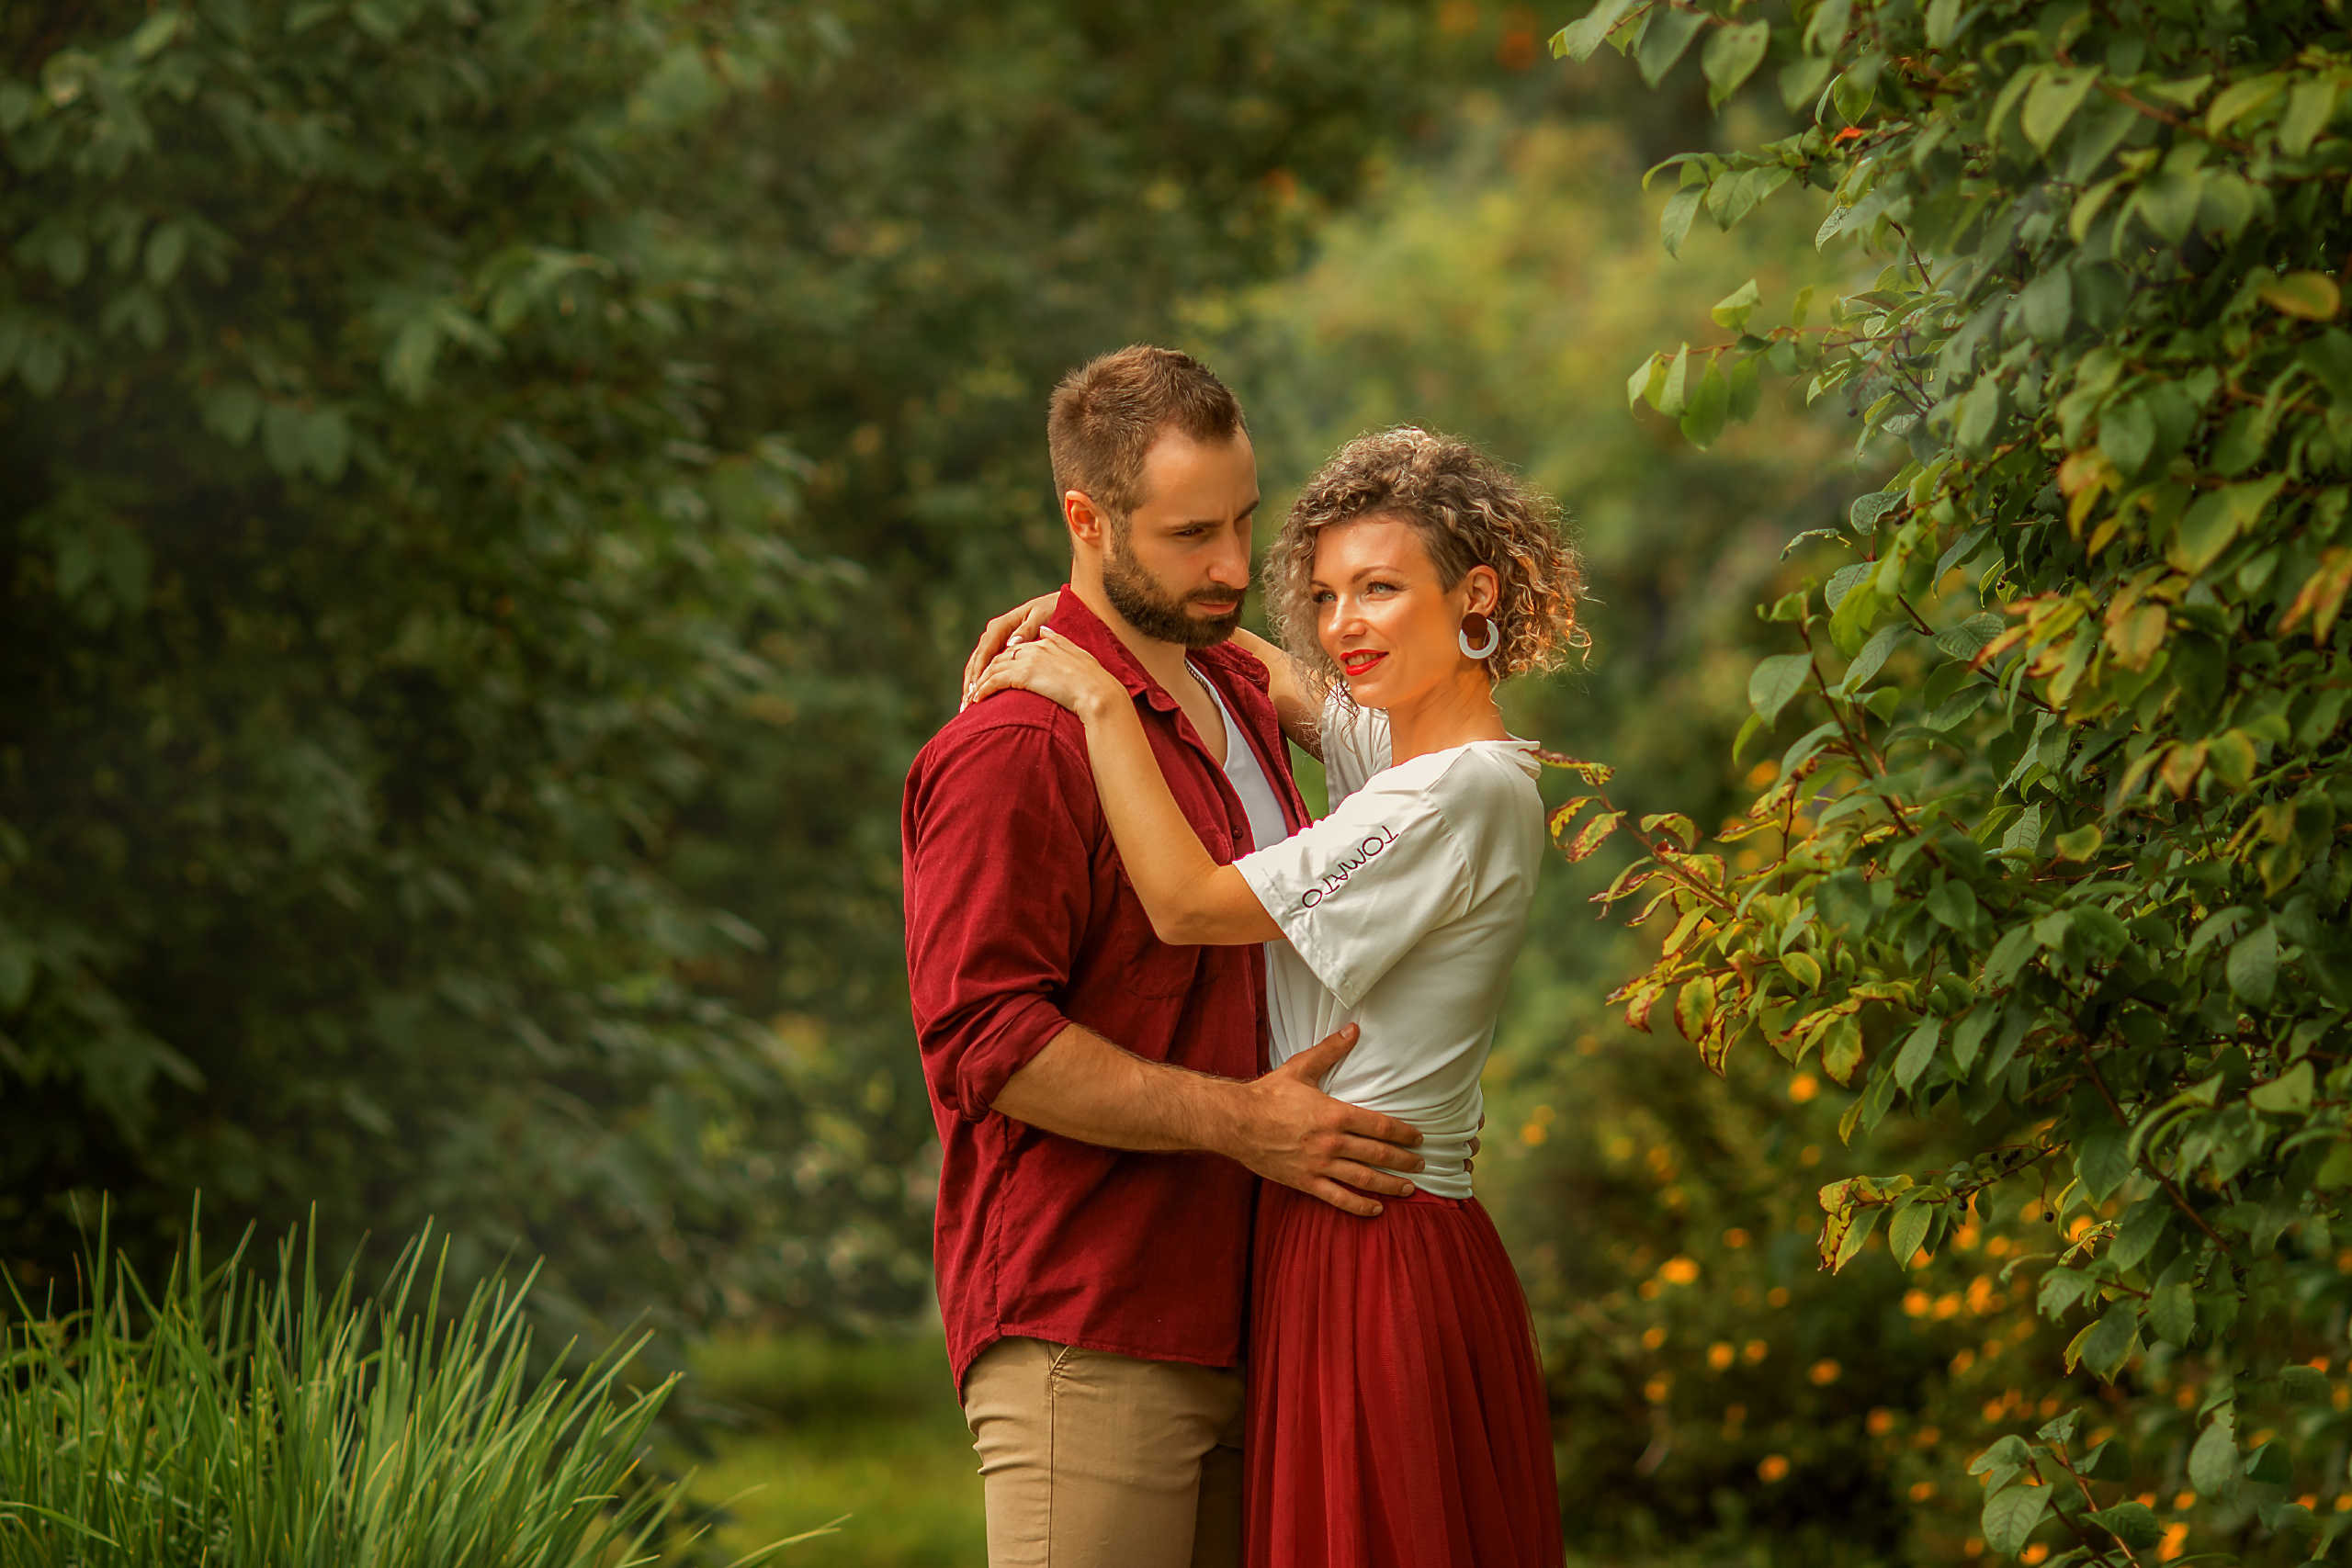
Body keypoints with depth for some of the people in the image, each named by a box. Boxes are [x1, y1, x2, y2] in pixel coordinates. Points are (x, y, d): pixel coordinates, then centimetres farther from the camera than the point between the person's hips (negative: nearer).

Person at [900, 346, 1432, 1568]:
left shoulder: (1237, 690, 18)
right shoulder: (1012, 747, -13)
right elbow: (983, 1038, -19)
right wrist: (1241, 1121, -18)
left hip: (1233, 1317, 9)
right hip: (1084, 1339, -8)